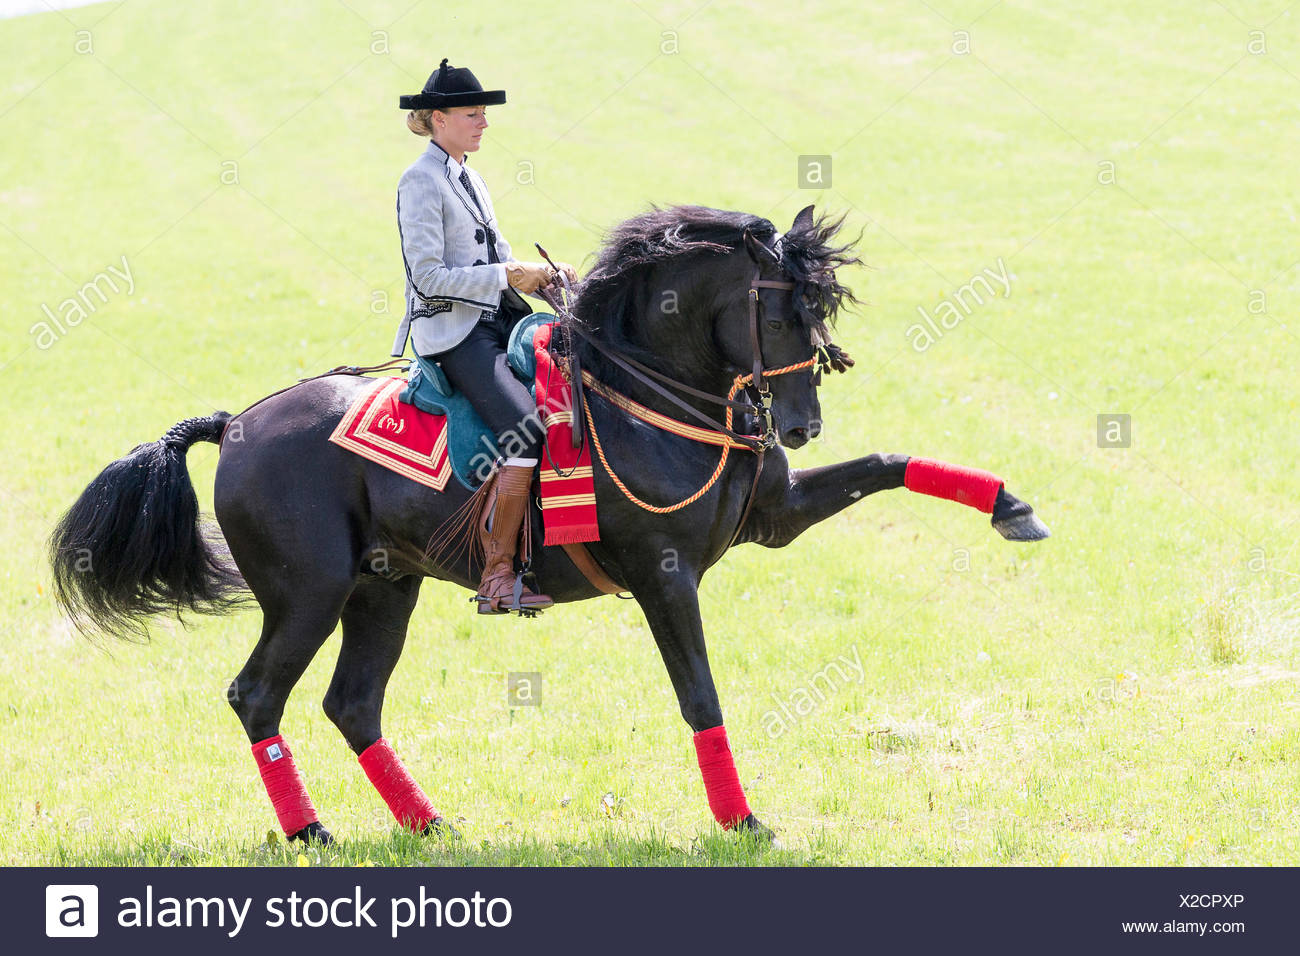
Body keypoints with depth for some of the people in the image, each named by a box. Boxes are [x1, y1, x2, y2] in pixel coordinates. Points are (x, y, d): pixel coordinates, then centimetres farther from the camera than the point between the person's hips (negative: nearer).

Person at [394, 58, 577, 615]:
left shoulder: (468, 180, 19)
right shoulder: (421, 182, -8)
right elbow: (430, 277, -16)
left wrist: (545, 275, 2)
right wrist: (510, 276, -17)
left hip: (496, 320, 9)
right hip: (452, 333, -9)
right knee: (529, 431, -25)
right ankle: (497, 578, -21)